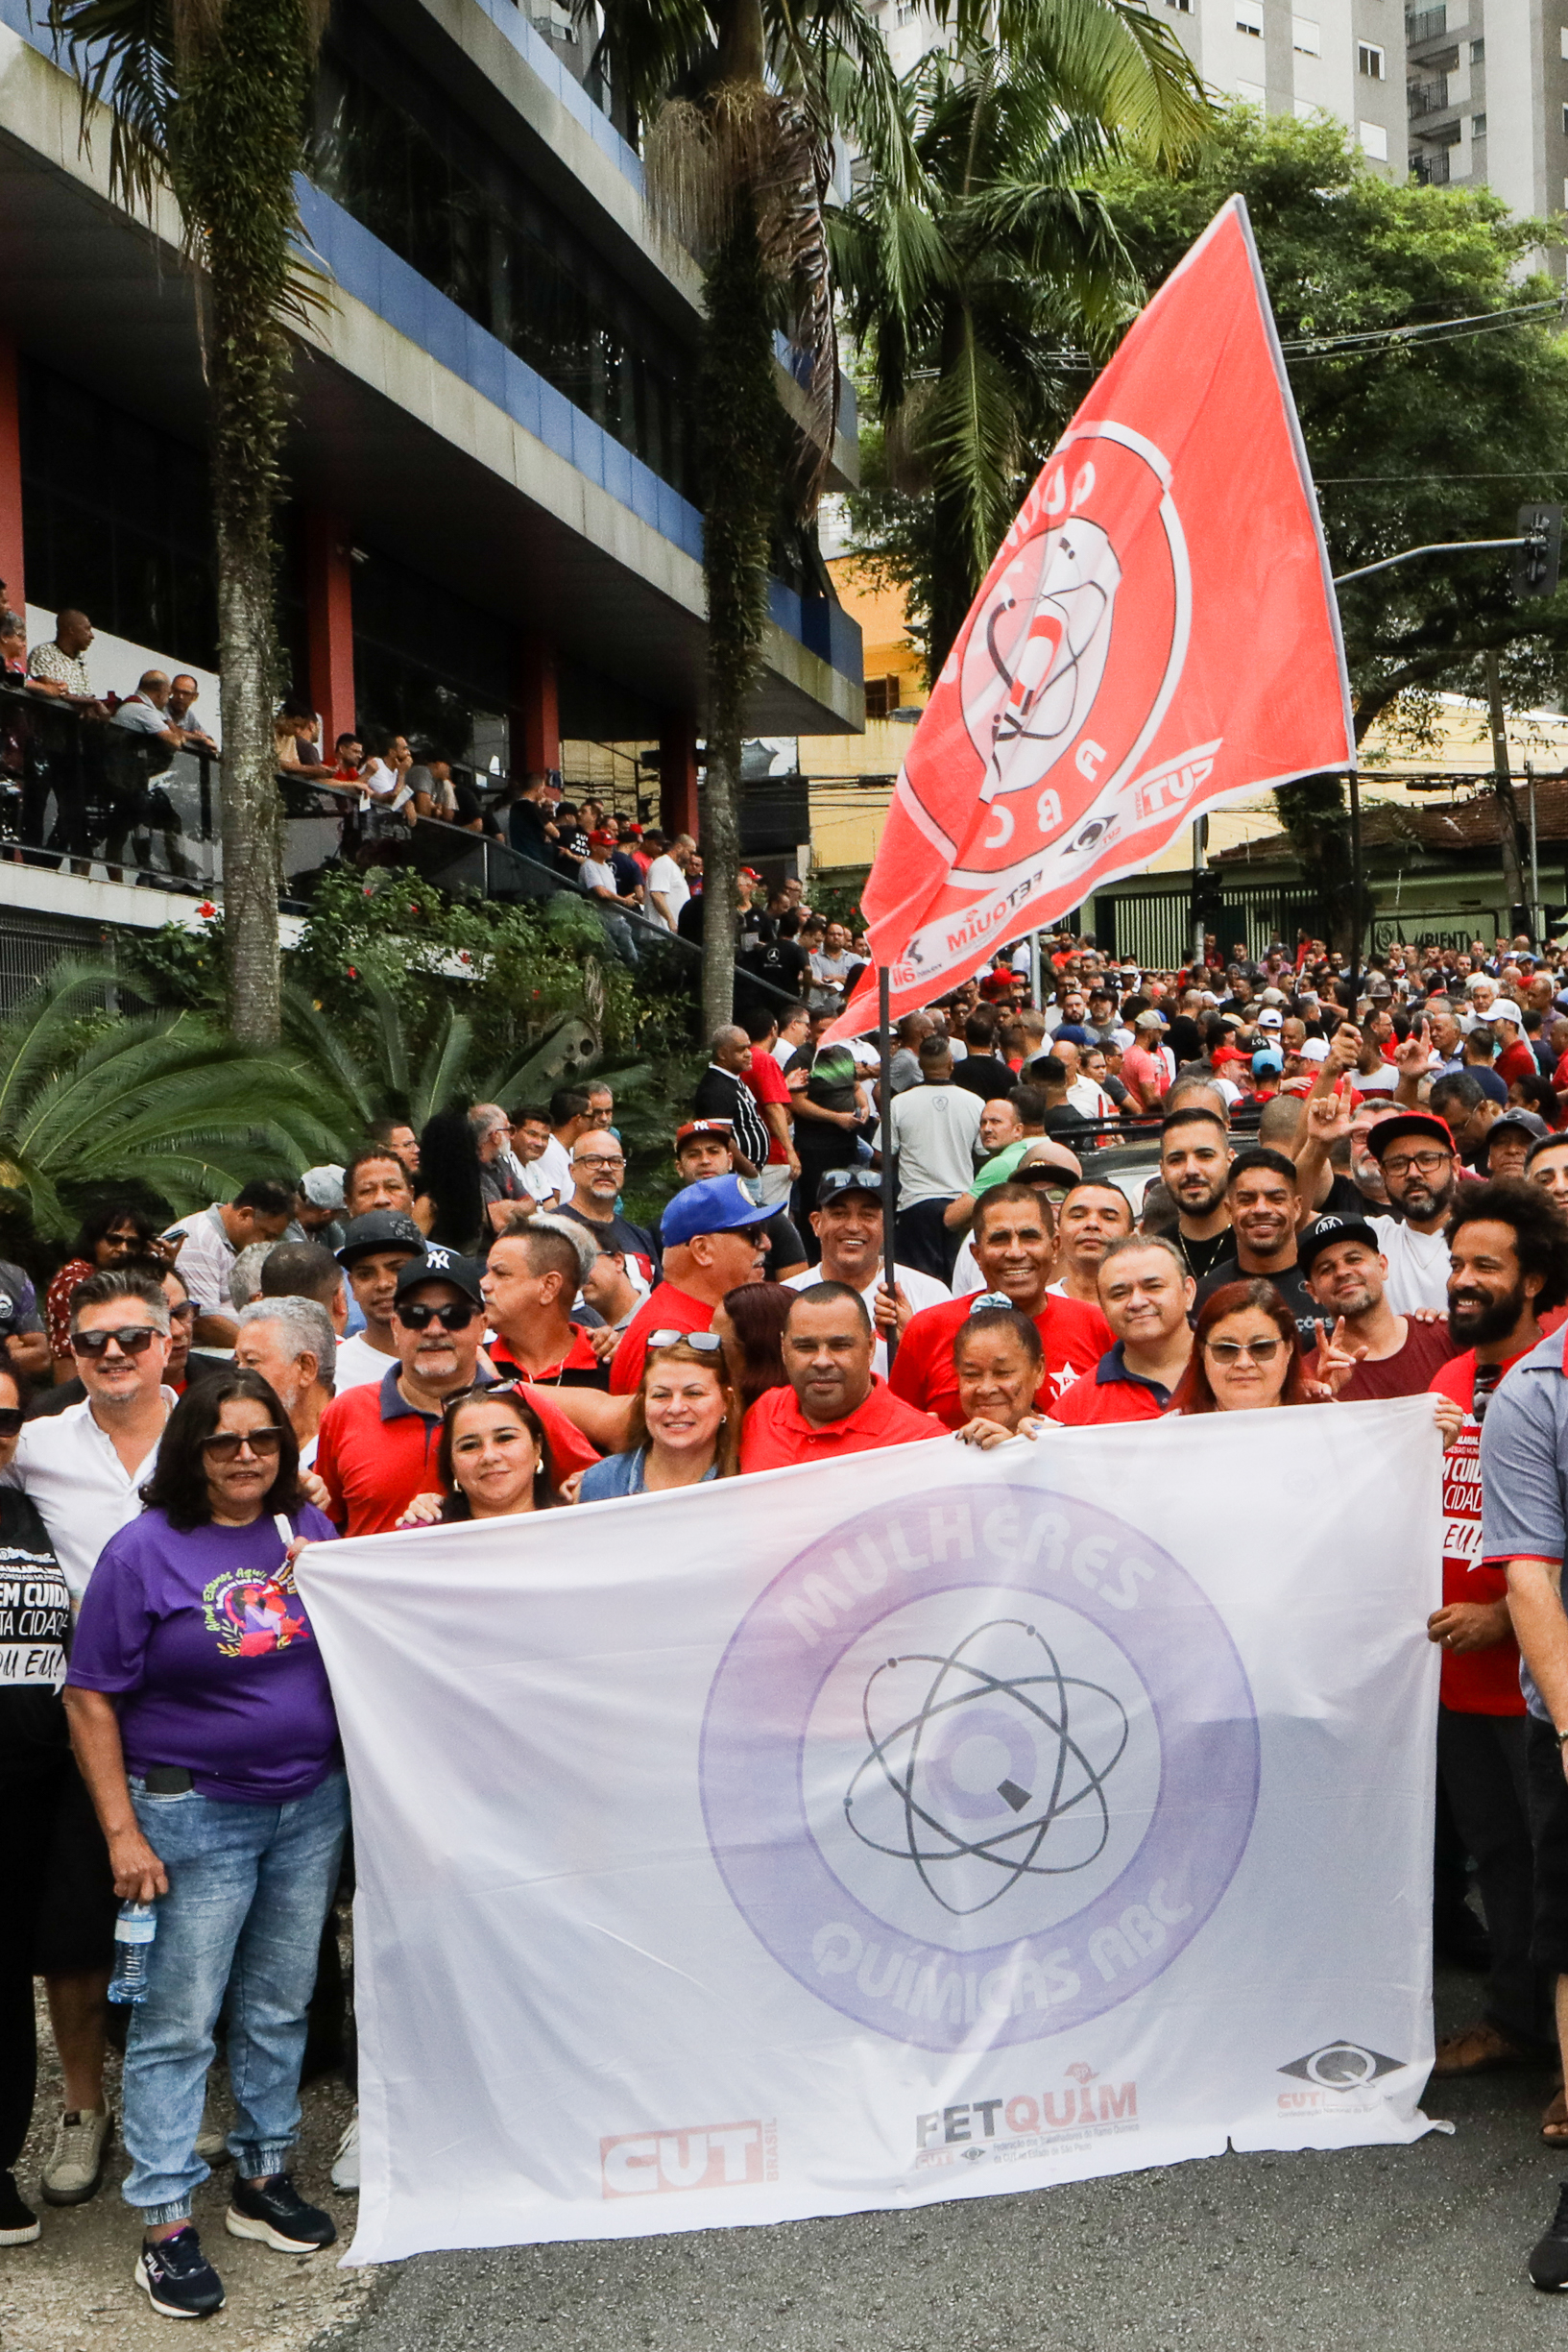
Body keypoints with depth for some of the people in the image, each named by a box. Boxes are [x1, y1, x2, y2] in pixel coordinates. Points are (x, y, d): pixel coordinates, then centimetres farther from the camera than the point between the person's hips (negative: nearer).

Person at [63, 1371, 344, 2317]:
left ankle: (264, 2177, 30)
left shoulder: (308, 1530, 4)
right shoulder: (145, 1550, -9)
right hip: (195, 1813, -4)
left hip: (313, 1805, 5)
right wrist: (122, 1832, -12)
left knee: (281, 2005, 15)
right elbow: (92, 1700, -9)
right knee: (177, 2021, 1)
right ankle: (167, 2224, 10)